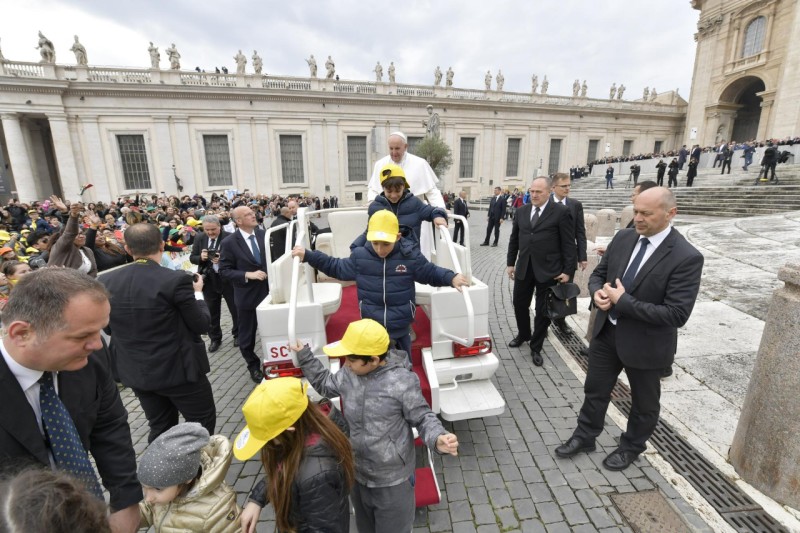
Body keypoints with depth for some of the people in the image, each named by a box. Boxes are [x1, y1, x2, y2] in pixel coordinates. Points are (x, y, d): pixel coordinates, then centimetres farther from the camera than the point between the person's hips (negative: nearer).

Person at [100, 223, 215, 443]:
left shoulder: (106, 281, -5)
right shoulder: (176, 280, -22)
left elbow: (108, 328, 8)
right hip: (179, 368, -6)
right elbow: (201, 324, -12)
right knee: (203, 422, 14)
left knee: (160, 428, 22)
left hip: (135, 371, 6)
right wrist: (197, 293, 3)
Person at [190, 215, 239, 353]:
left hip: (228, 278, -4)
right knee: (212, 311, 13)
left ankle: (238, 335, 29)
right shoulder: (199, 238, 1)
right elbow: (192, 258, 5)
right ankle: (215, 338, 28)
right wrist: (201, 257, -17)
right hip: (209, 280, 4)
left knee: (235, 308, 10)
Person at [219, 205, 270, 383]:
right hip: (247, 295, -3)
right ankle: (253, 366, 35)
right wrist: (249, 275, -22)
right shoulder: (229, 243, -11)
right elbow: (224, 271, -11)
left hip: (268, 290, 3)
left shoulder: (263, 234, 0)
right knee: (247, 335, 13)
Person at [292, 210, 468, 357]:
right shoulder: (360, 256, -9)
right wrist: (308, 255, 2)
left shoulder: (411, 256, -13)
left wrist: (452, 277, -20)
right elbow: (337, 267, 5)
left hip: (400, 331, 0)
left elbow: (431, 272, -2)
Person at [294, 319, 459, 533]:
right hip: (357, 474, 6)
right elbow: (325, 384, 11)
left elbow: (422, 418, -17)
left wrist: (438, 439, -37)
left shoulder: (402, 381, -28)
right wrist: (304, 355, 7)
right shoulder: (348, 374, -10)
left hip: (393, 480, -5)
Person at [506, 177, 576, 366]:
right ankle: (523, 334, 40)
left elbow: (568, 243, -7)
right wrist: (510, 263, 10)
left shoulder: (561, 212, -7)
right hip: (524, 268, 4)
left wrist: (567, 270, -10)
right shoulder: (522, 211, 7)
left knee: (543, 310, 8)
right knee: (519, 304, 14)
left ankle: (536, 348, 24)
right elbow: (514, 239, 12)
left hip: (548, 269, -4)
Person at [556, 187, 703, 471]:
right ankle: (584, 436, 41)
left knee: (644, 401, 21)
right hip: (607, 331, 5)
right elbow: (598, 274, 6)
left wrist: (623, 301, -25)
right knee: (595, 389, 19)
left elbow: (677, 315, -25)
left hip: (645, 342, -4)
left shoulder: (687, 258, -21)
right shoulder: (623, 238, -4)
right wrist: (598, 292, -16)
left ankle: (631, 447, 45)